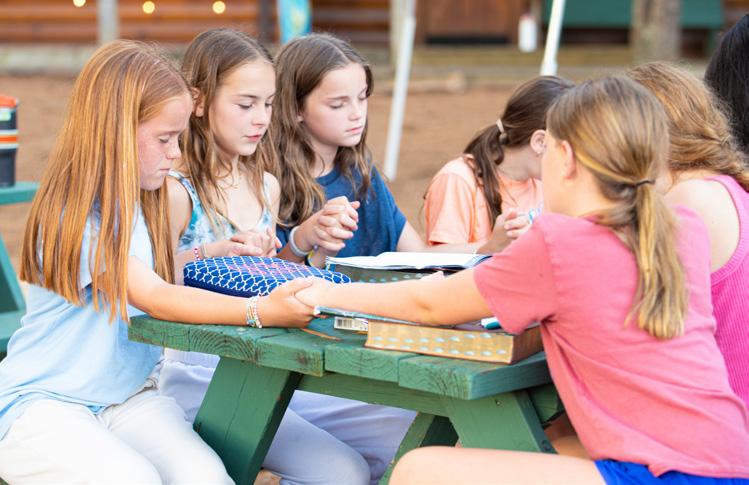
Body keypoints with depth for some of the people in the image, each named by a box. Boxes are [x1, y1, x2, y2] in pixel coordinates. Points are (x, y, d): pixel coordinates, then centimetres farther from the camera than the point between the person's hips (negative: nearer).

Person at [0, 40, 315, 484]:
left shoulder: (138, 204, 9)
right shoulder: (74, 215, -18)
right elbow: (154, 298, -28)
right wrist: (260, 311, -39)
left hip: (127, 395, 6)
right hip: (42, 402, -6)